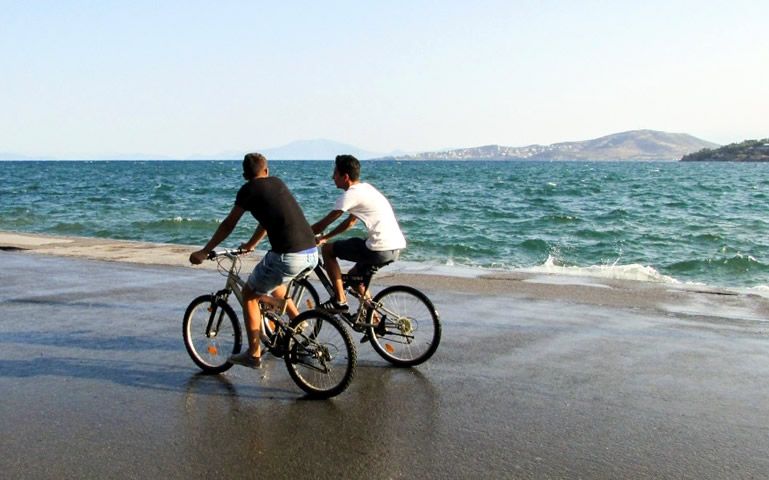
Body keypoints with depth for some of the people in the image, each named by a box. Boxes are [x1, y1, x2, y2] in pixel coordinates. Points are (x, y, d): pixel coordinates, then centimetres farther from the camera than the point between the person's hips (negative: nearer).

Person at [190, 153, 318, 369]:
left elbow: (228, 225, 7)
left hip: (288, 257, -7)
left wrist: (204, 252, 17)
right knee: (273, 282, 35)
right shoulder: (277, 183, 21)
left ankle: (253, 354, 14)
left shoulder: (249, 189, 3)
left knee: (250, 294, 13)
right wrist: (250, 245, 47)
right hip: (312, 254, 7)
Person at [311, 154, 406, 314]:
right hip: (397, 247, 9)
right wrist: (324, 237, 30)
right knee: (354, 275, 28)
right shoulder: (364, 188, 19)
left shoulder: (351, 195, -9)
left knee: (327, 249, 3)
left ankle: (340, 300, 2)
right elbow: (350, 222, 29)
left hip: (380, 249, -9)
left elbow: (324, 223, -5)